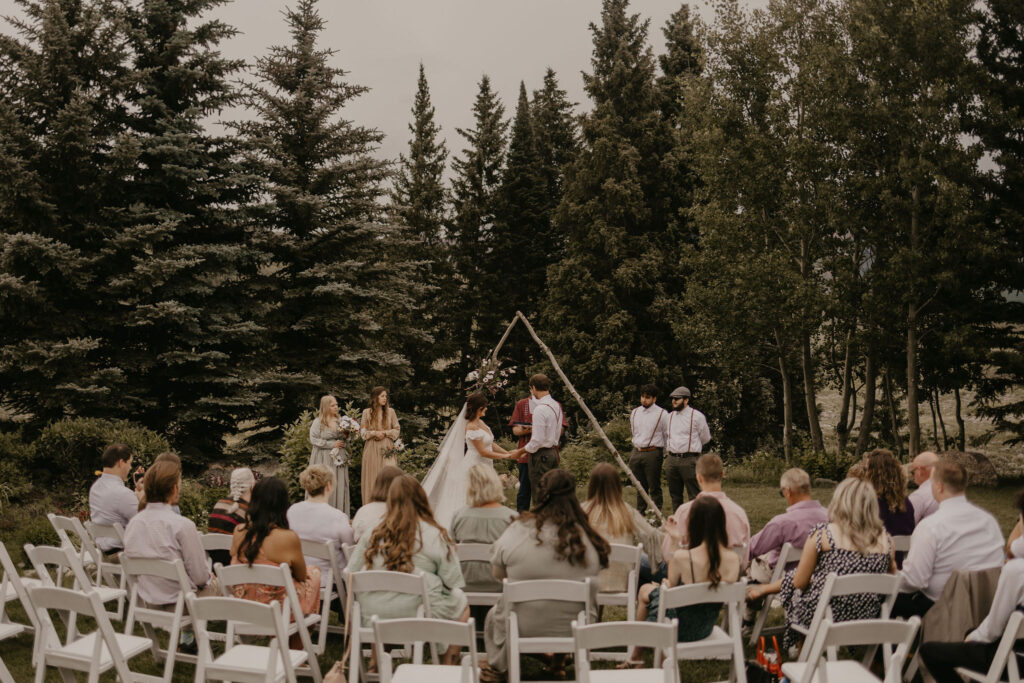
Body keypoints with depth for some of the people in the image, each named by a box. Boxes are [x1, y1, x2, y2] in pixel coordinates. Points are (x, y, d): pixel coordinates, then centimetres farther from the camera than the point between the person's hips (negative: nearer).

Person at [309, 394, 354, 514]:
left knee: (340, 485, 3)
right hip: (324, 458, -4)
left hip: (339, 458, 4)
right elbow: (313, 440, -10)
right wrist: (332, 444, -12)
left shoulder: (340, 420, 7)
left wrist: (345, 436, -4)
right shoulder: (318, 422, -7)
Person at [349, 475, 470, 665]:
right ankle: (448, 667, 24)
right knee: (461, 601, 21)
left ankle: (376, 661, 34)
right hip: (419, 618, -4)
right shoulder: (435, 535, -9)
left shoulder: (373, 534, 0)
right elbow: (454, 582, -7)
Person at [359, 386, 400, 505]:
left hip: (387, 449, 0)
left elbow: (396, 430, 8)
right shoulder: (367, 412, 5)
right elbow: (362, 431, 6)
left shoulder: (390, 411, 6)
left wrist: (385, 433, -8)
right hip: (371, 450, 0)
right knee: (372, 479, -1)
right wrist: (374, 433, -10)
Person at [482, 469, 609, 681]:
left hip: (522, 628, -1)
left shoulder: (517, 530, -18)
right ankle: (558, 664, 50)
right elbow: (593, 585, -1)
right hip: (574, 631, 2)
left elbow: (498, 574, -4)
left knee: (493, 616, 34)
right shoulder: (586, 537, -15)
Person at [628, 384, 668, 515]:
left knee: (654, 487, -2)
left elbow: (669, 436, -1)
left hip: (652, 454, -5)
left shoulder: (662, 414, -5)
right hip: (636, 453, 5)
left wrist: (663, 454, 0)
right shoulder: (635, 412, 11)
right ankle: (640, 513, 21)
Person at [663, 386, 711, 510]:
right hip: (671, 459, 6)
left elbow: (705, 438, 7)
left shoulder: (697, 416, -3)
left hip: (689, 460, -6)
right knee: (675, 495, 11)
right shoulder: (669, 416, 14)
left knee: (694, 495, -6)